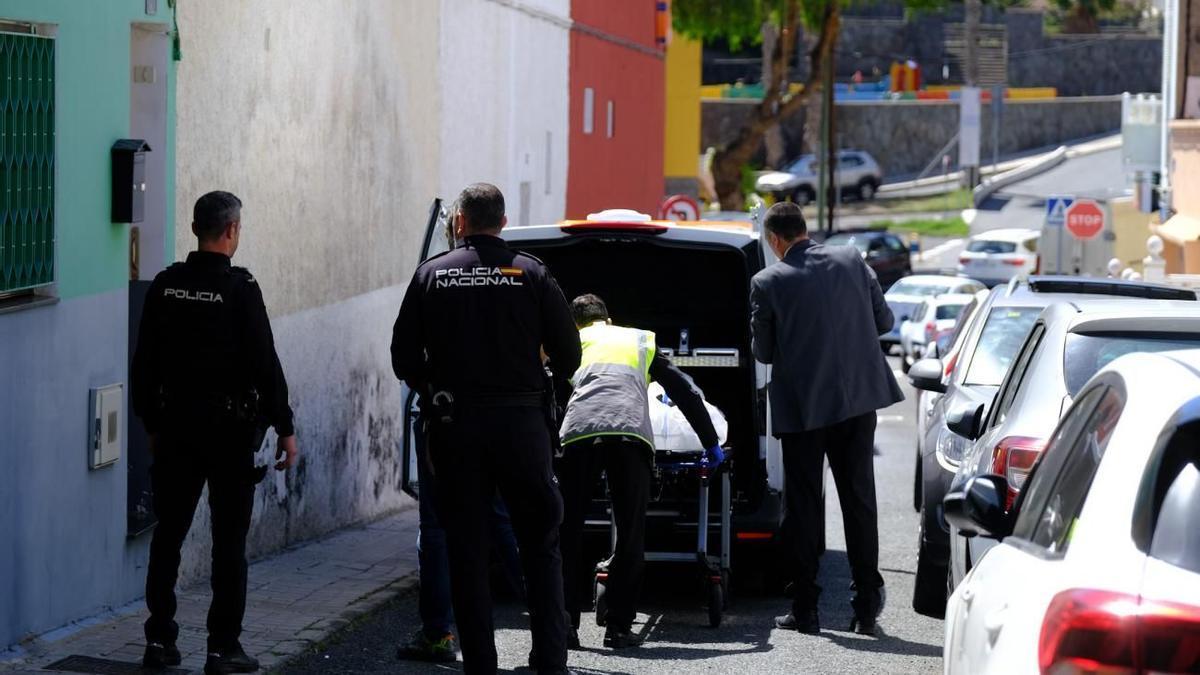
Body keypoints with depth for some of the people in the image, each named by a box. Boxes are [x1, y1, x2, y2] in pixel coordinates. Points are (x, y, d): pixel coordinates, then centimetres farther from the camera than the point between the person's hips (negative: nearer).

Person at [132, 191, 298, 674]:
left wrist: (152, 423, 17)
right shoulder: (240, 288, -12)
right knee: (229, 542, 2)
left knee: (168, 534, 12)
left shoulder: (165, 285, 2)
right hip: (230, 429, -4)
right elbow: (264, 363, -13)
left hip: (176, 427, 4)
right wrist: (285, 428, -6)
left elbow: (145, 362, 7)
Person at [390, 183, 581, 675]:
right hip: (521, 421, -1)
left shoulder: (432, 275, 2)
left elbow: (404, 358, 1)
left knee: (466, 551, 6)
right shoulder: (531, 274, -1)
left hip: (455, 425, 1)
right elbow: (567, 355, -1)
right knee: (540, 546, 8)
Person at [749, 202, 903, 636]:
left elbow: (764, 352, -2)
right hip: (858, 397, 3)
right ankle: (867, 606, 8)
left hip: (802, 406, -3)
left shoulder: (768, 283, -9)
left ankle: (805, 609, 6)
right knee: (859, 499, 9)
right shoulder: (852, 261, 0)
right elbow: (883, 321, 7)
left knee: (803, 506, 7)